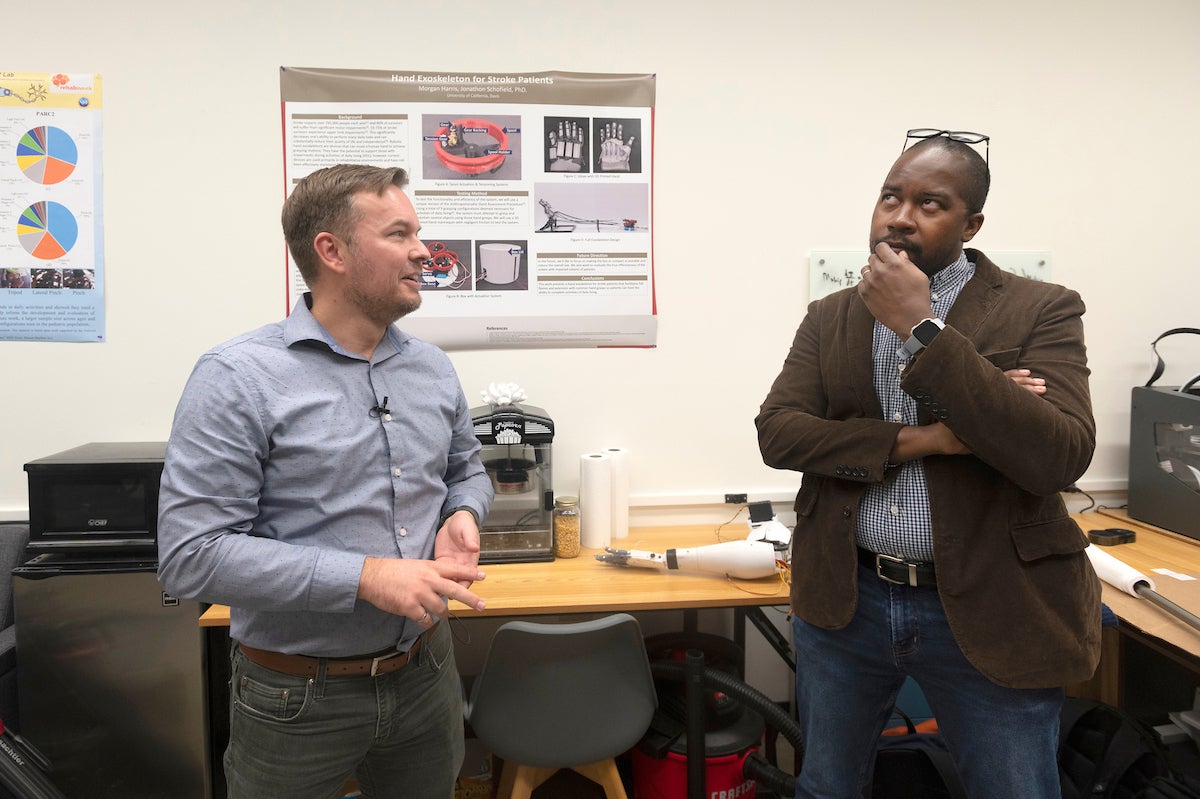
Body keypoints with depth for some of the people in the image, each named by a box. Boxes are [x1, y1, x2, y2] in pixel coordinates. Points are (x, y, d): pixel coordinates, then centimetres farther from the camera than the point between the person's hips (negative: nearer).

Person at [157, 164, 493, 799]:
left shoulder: (434, 368, 3)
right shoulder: (239, 378, -16)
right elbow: (189, 555, -20)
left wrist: (462, 514, -7)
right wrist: (366, 577, -26)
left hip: (426, 671, 5)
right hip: (297, 697, -5)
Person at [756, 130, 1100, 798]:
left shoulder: (1042, 311, -5)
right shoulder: (830, 317, 5)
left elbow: (1060, 457, -20)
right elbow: (777, 433, -7)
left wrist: (923, 327, -22)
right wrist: (921, 440, -19)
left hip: (990, 614, -2)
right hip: (845, 601, 3)